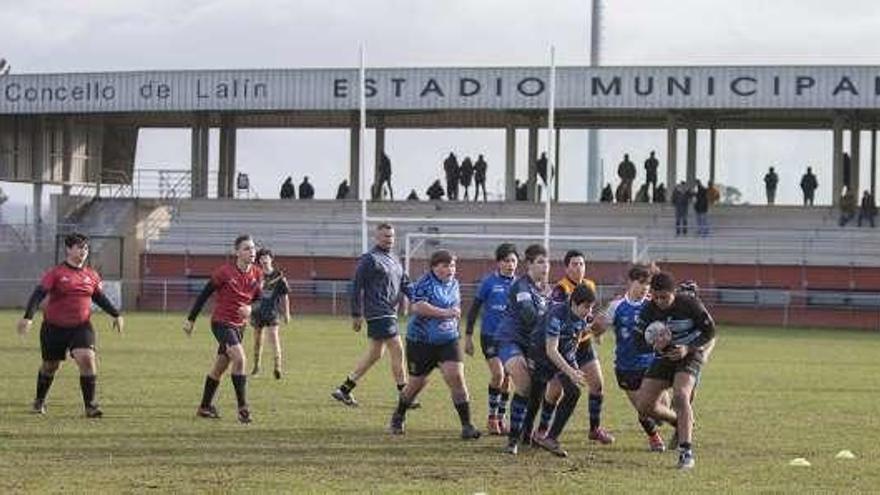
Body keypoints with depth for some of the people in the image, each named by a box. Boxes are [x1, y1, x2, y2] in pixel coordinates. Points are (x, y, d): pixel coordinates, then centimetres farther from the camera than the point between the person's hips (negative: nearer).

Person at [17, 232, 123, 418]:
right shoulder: (55, 273, -8)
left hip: (81, 327, 2)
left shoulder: (91, 275, 6)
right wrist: (28, 317, -27)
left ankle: (90, 404, -12)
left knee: (87, 359, -19)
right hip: (54, 327, -2)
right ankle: (39, 401, 37)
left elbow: (100, 298, 19)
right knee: (50, 366, 12)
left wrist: (116, 315, 11)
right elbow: (38, 295, -15)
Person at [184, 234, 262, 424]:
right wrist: (191, 319, -4)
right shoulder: (225, 271, -14)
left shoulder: (257, 275, 2)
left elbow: (258, 300, 13)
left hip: (238, 325, 6)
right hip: (221, 322, -6)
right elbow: (205, 294, -7)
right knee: (239, 358, -22)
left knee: (220, 366, 15)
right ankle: (243, 408, -18)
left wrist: (250, 309, -11)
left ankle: (205, 407, 28)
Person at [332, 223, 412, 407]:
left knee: (375, 354, 11)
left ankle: (344, 389, 17)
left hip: (389, 314, 9)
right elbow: (357, 287, -8)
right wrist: (356, 315, -9)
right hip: (378, 314, -9)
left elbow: (405, 284, 18)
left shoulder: (394, 259, 18)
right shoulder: (369, 259, -7)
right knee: (397, 350, -9)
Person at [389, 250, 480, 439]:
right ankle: (398, 417, 35)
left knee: (456, 377, -14)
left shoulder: (454, 284, 9)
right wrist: (445, 312, -30)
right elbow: (417, 306, -29)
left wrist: (456, 313, 10)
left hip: (448, 340, 4)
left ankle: (467, 425, -11)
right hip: (421, 341, -4)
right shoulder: (425, 283, -13)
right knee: (417, 382, 7)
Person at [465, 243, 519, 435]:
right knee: (498, 374, -18)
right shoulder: (489, 282, -6)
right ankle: (492, 417, -2)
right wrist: (468, 336, -1)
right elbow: (474, 308, 0)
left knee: (507, 379, 7)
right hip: (490, 335, -4)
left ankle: (501, 419, 22)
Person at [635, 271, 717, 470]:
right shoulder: (649, 310, -11)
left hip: (689, 355, -5)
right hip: (664, 357, 5)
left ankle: (686, 451, -26)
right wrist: (655, 346, -27)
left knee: (680, 396, -29)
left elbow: (709, 331, -11)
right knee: (644, 405, -1)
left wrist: (688, 348, -24)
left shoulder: (690, 305, -20)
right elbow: (639, 340, -4)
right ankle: (680, 423, 28)